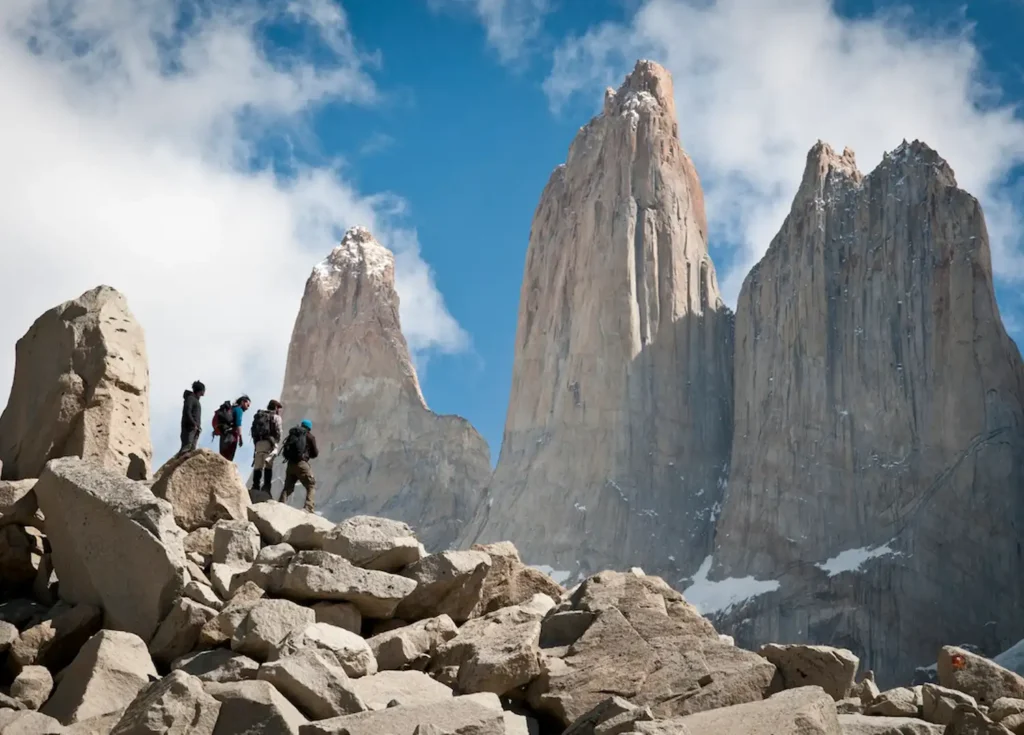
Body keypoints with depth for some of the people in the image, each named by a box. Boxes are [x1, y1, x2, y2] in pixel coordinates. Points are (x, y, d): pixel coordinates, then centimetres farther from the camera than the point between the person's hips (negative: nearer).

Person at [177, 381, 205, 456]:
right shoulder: (190, 398, -6)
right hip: (189, 428, -9)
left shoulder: (196, 400, 22)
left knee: (192, 450, 1)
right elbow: (187, 413, -17)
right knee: (186, 448, -17)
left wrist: (198, 426, 13)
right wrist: (194, 424, -21)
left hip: (195, 429, 9)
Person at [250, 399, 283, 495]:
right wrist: (276, 443, 3)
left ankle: (255, 487, -2)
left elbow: (253, 430, 13)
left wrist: (255, 442, 13)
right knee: (268, 466, 0)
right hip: (269, 442, -4)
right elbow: (278, 431, -6)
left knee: (257, 466, 3)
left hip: (258, 442, 4)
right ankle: (266, 487, -8)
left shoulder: (258, 416, 20)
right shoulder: (276, 417, 5)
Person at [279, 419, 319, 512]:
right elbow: (314, 454, 8)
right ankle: (308, 508, -14)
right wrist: (317, 451, 28)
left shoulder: (293, 434, 17)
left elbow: (285, 450, 20)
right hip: (301, 464, -5)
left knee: (288, 487, 14)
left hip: (290, 464, 5)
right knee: (311, 486, 2)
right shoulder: (310, 436, 4)